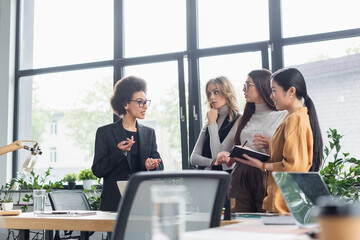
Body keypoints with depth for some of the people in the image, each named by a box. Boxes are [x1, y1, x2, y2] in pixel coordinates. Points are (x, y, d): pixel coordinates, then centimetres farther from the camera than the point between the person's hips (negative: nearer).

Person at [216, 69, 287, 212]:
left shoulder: (283, 116, 2)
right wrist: (228, 155, 2)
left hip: (267, 176, -4)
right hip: (241, 179, 4)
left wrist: (270, 145, -17)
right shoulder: (244, 119, 19)